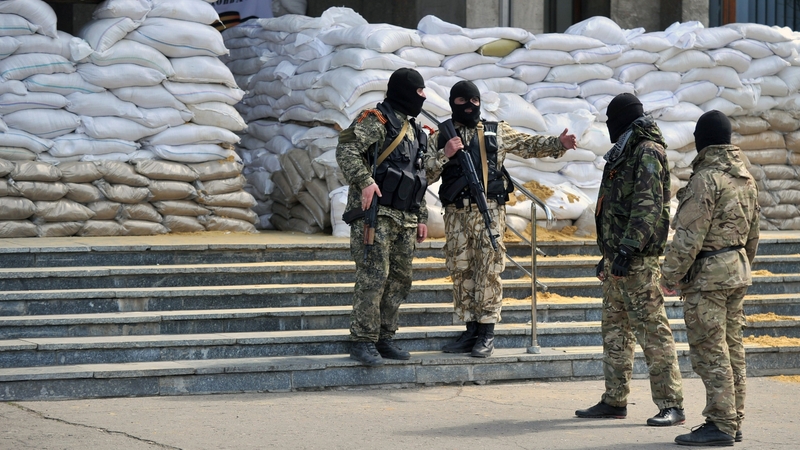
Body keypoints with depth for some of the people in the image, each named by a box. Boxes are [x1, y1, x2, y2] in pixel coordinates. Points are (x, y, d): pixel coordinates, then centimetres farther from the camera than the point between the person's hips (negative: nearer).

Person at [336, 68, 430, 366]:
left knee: (399, 280, 9)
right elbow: (346, 150, -20)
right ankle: (363, 342, -9)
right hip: (375, 213, -9)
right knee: (373, 277, -12)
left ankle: (384, 339, 17)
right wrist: (364, 181, -32)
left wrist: (421, 217, 22)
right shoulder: (376, 121, -6)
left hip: (404, 220, 9)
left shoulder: (413, 130, 21)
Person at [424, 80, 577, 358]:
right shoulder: (440, 138, 12)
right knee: (461, 272, 4)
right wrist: (444, 155, -10)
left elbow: (530, 145, 12)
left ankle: (487, 334, -3)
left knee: (488, 271, -7)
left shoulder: (496, 132, 11)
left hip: (490, 212, -2)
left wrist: (558, 144, -3)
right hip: (456, 214, 2)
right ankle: (471, 330, 13)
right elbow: (426, 174, 5)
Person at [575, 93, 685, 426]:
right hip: (618, 253, 10)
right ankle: (614, 401, 20)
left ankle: (671, 405, -12)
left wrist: (627, 250, -26)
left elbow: (648, 207, -21)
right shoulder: (623, 154, 19)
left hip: (638, 259, -10)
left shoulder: (648, 153, -11)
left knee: (651, 328, -11)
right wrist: (608, 254, 25)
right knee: (615, 329, 13)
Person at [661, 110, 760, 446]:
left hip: (707, 274, -9)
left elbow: (689, 235, -20)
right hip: (737, 270, 9)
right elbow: (753, 233, 18)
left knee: (709, 351, -6)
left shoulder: (706, 179, -17)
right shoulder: (746, 179, 11)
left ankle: (720, 424, -6)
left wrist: (671, 274, -14)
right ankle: (733, 421, 16)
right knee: (732, 348, 12)